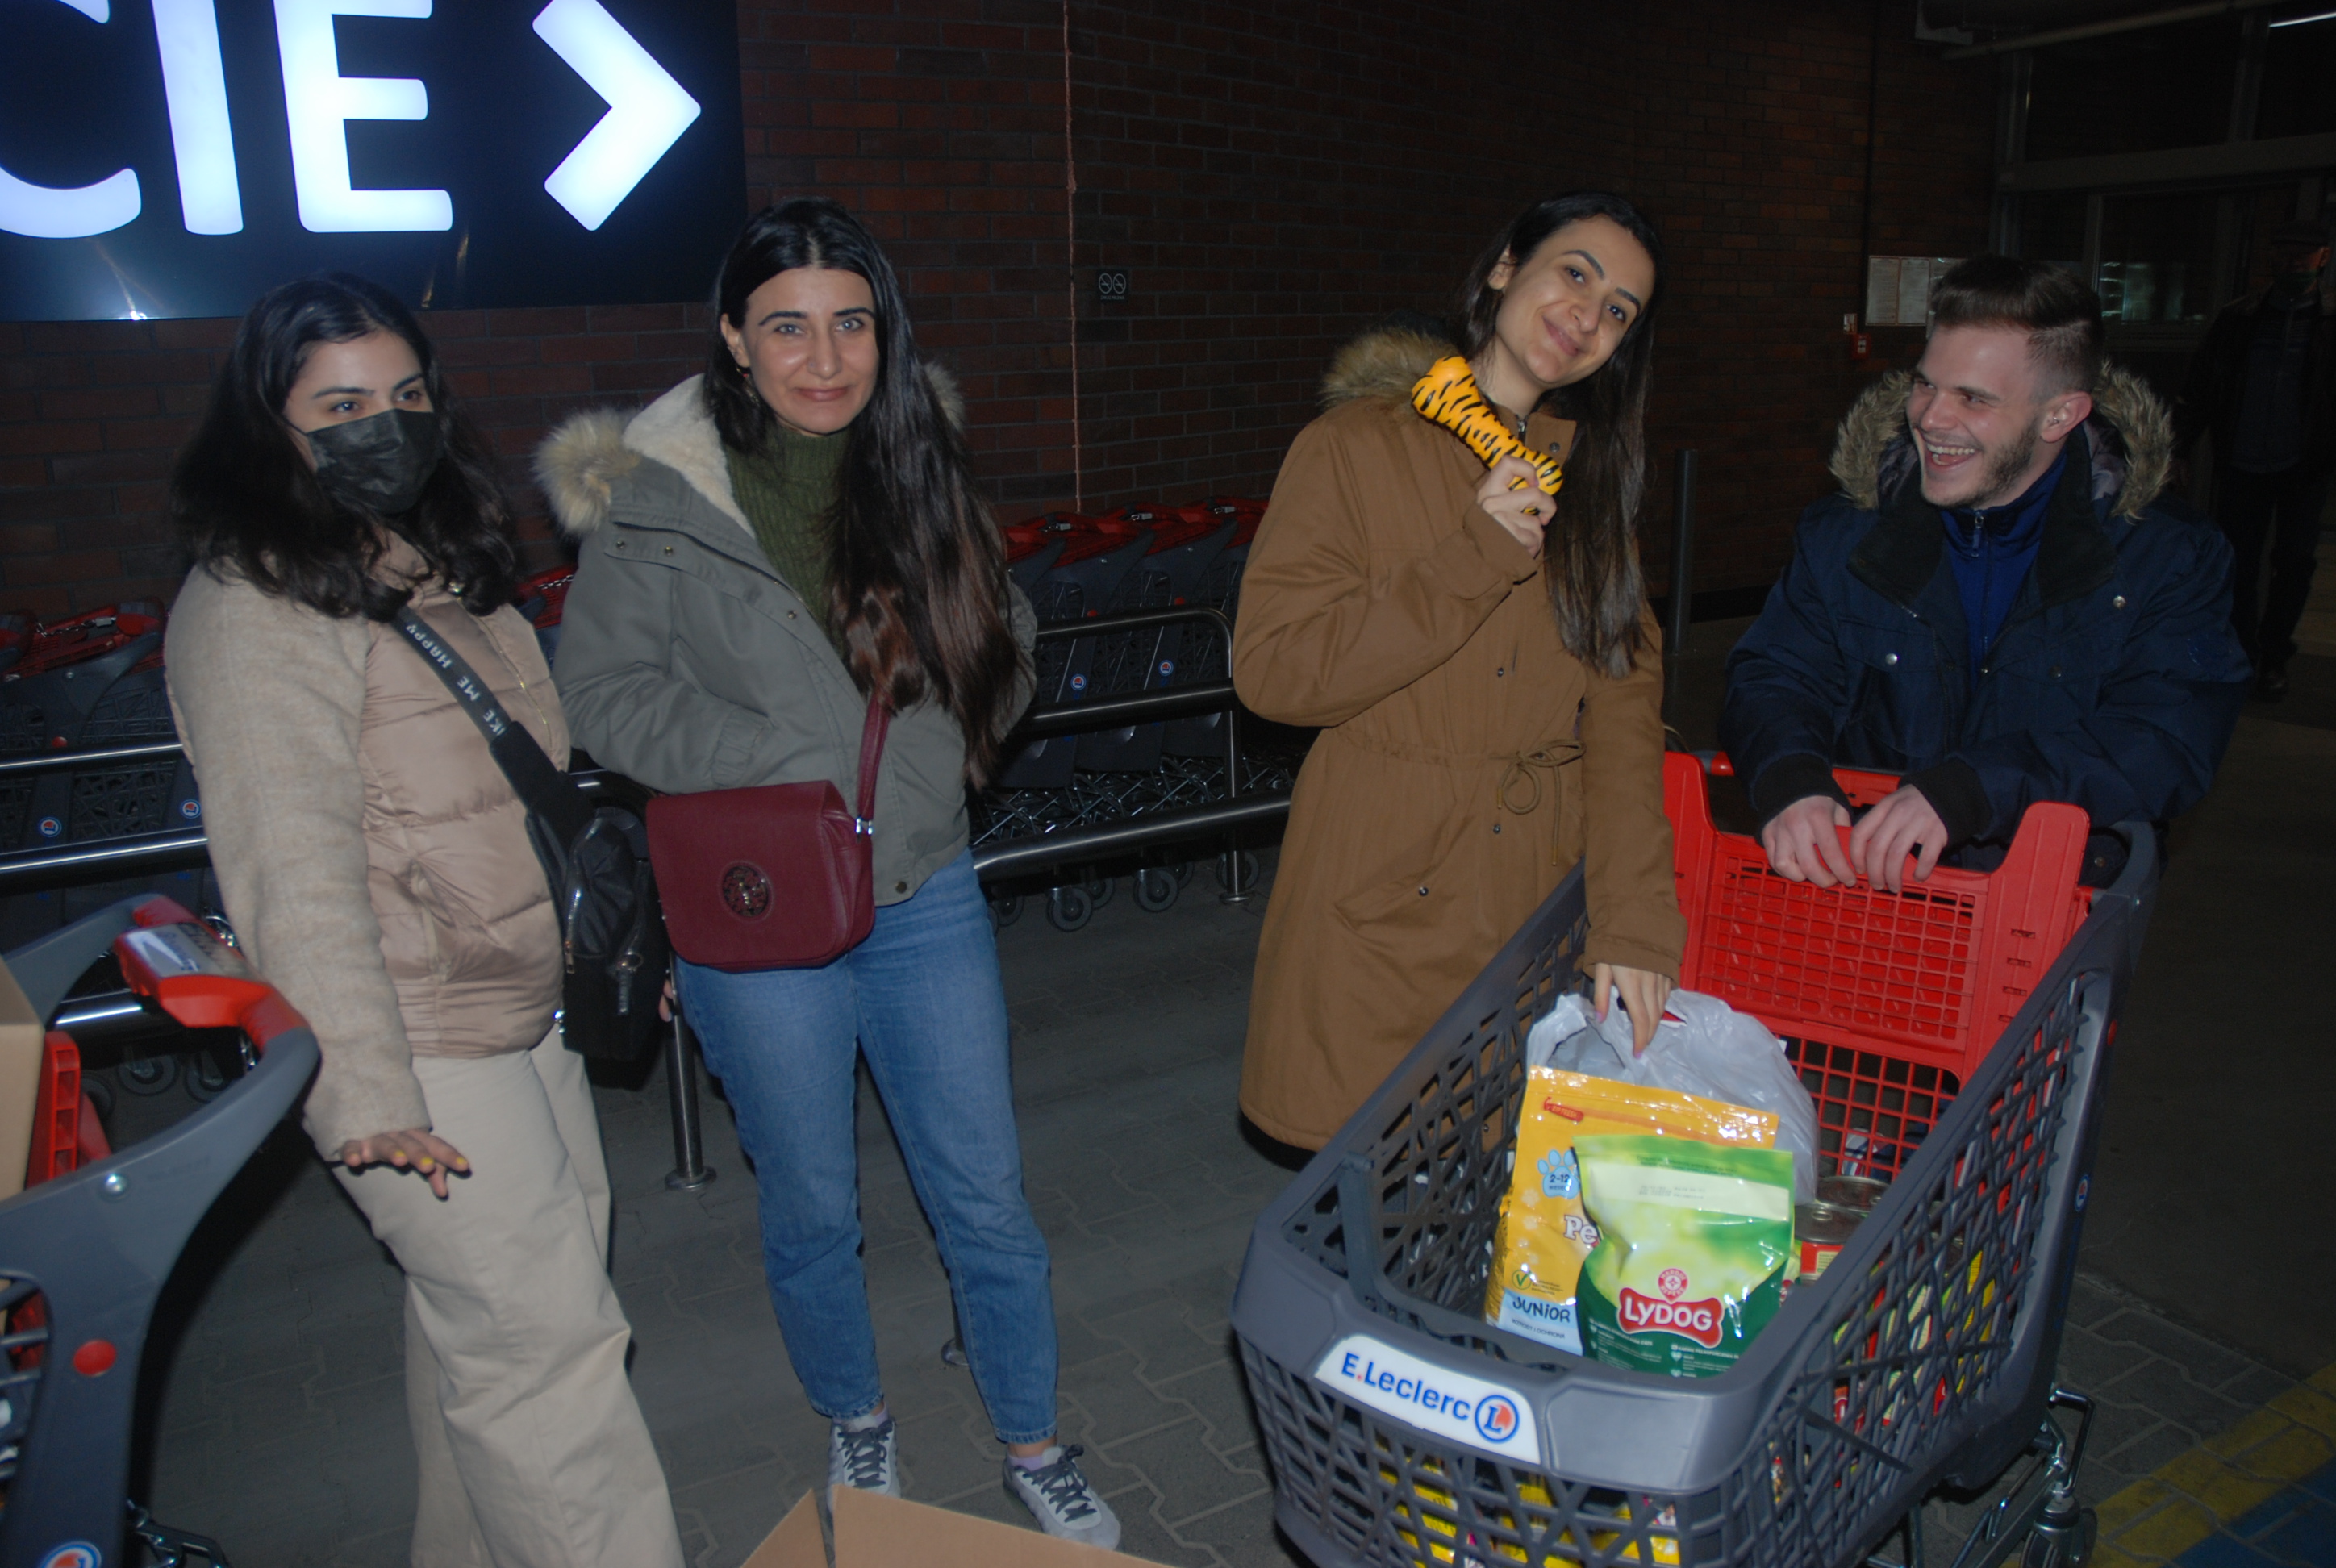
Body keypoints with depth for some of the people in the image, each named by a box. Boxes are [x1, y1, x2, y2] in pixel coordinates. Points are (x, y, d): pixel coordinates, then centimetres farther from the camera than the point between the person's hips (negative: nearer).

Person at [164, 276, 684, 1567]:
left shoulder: (447, 566, 11)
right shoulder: (253, 610, -17)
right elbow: (292, 867, -23)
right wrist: (365, 1093, -27)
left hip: (526, 1010, 9)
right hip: (418, 1048, -9)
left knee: (476, 1312, 19)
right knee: (544, 1336, -4)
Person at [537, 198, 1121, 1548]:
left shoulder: (923, 465, 2)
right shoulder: (657, 496, -9)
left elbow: (1004, 644, 9)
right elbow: (606, 691, -8)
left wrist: (928, 756, -9)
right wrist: (796, 763, -17)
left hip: (927, 893, 3)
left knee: (987, 1195, 11)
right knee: (813, 1209, 16)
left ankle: (1036, 1448, 33)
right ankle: (858, 1424, 43)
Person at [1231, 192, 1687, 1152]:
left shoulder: (1591, 469, 11)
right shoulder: (1355, 446, -4)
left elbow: (1625, 692, 0)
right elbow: (1271, 669, -12)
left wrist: (1635, 917, -10)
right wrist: (1474, 559, -17)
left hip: (1538, 891, 4)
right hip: (1385, 901, -4)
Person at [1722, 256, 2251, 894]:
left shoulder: (2169, 557, 1)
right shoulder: (1842, 537, 8)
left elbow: (2169, 744, -12)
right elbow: (1772, 681, 2)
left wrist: (1965, 787, -29)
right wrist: (1789, 779, -23)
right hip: (1857, 884, 1)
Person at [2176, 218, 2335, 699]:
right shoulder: (2237, 319, 4)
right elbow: (2199, 388, 5)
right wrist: (2179, 448, -3)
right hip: (2241, 465, 1)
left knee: (2294, 562, 5)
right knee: (2238, 563, 5)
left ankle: (2273, 656, 19)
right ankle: (2240, 654, 18)